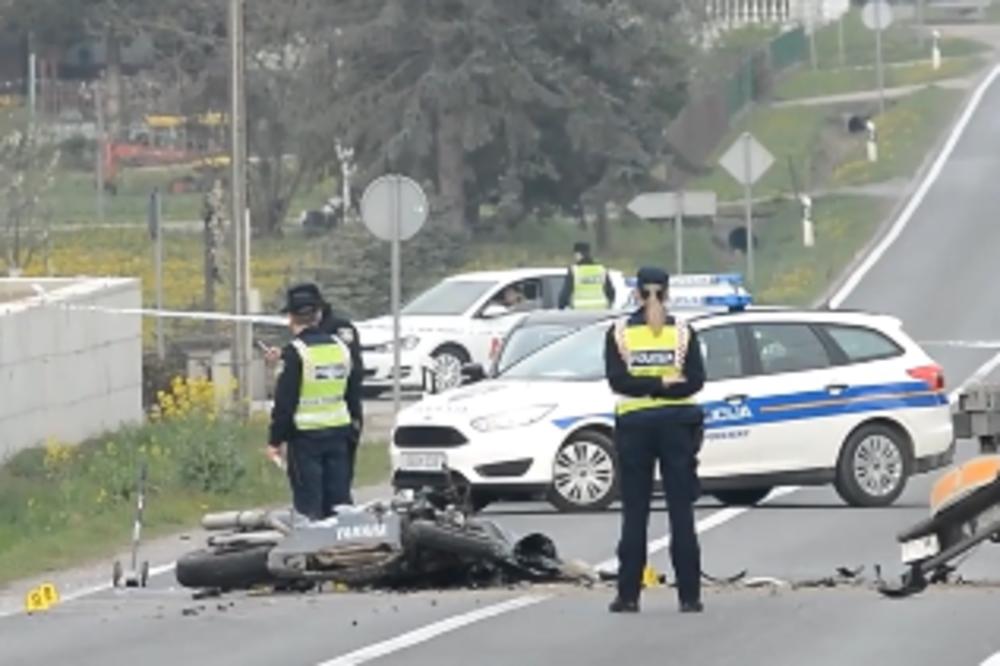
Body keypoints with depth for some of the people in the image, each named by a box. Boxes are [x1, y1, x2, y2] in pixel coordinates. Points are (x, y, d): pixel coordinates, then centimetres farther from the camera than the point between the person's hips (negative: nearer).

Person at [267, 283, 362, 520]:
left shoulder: (294, 352, -13)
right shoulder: (340, 347, 8)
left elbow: (284, 402, -13)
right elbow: (354, 395, 17)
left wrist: (276, 440, -7)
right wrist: (351, 427, 26)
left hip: (305, 437, -6)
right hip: (338, 433, 6)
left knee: (308, 505, -3)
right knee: (339, 498, 11)